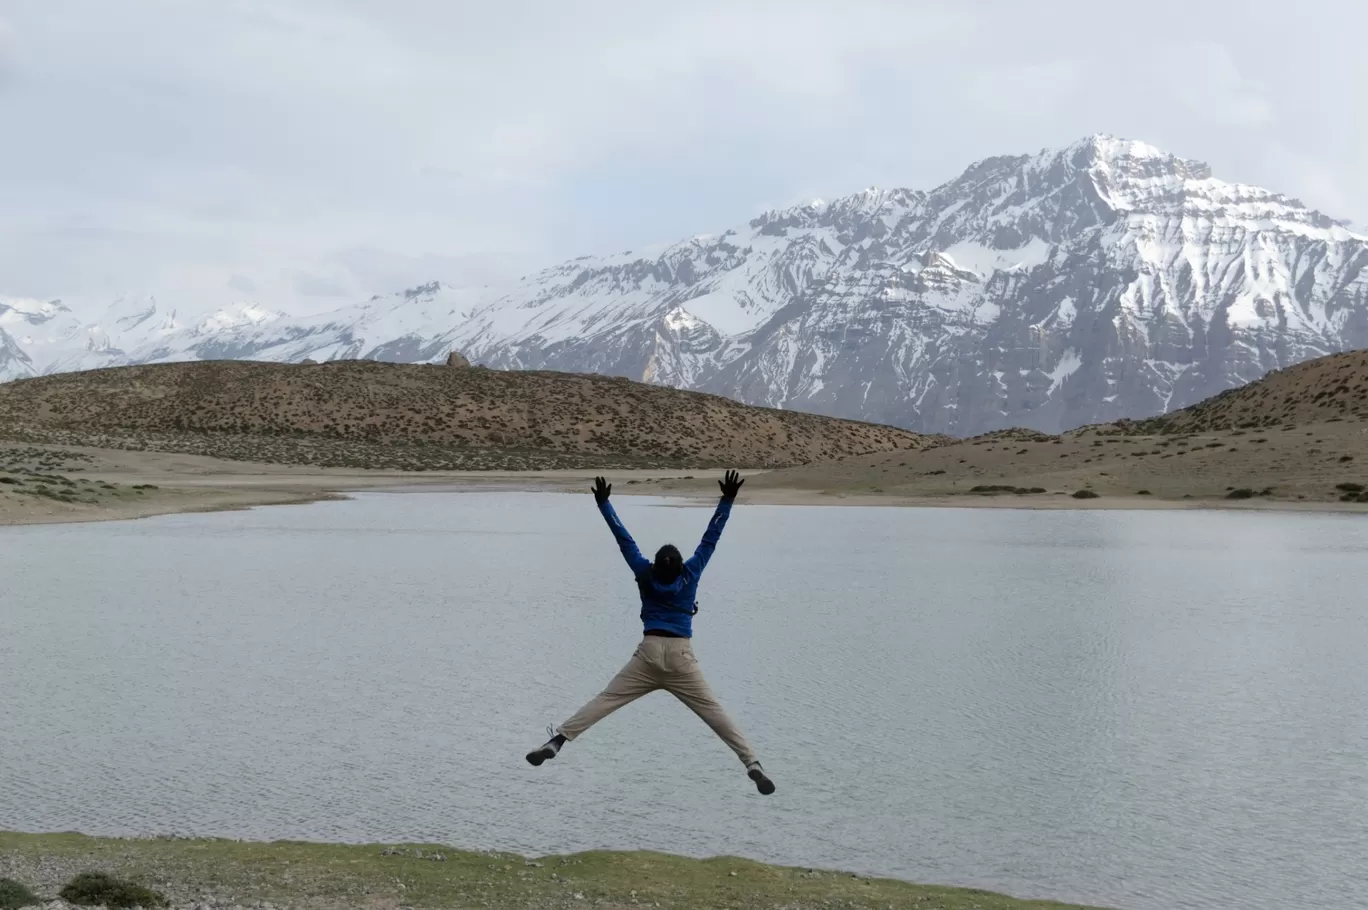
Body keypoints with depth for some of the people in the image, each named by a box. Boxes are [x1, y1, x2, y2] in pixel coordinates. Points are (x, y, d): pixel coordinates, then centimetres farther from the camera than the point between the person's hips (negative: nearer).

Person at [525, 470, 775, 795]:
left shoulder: (644, 574, 2)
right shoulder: (690, 574, 0)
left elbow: (625, 540, 4)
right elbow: (710, 539, 0)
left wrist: (603, 502, 7)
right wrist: (728, 499, 2)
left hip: (649, 654, 0)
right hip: (681, 657, 0)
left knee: (604, 701, 0)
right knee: (713, 711, -1)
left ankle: (557, 739, -13)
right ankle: (752, 763, -8)